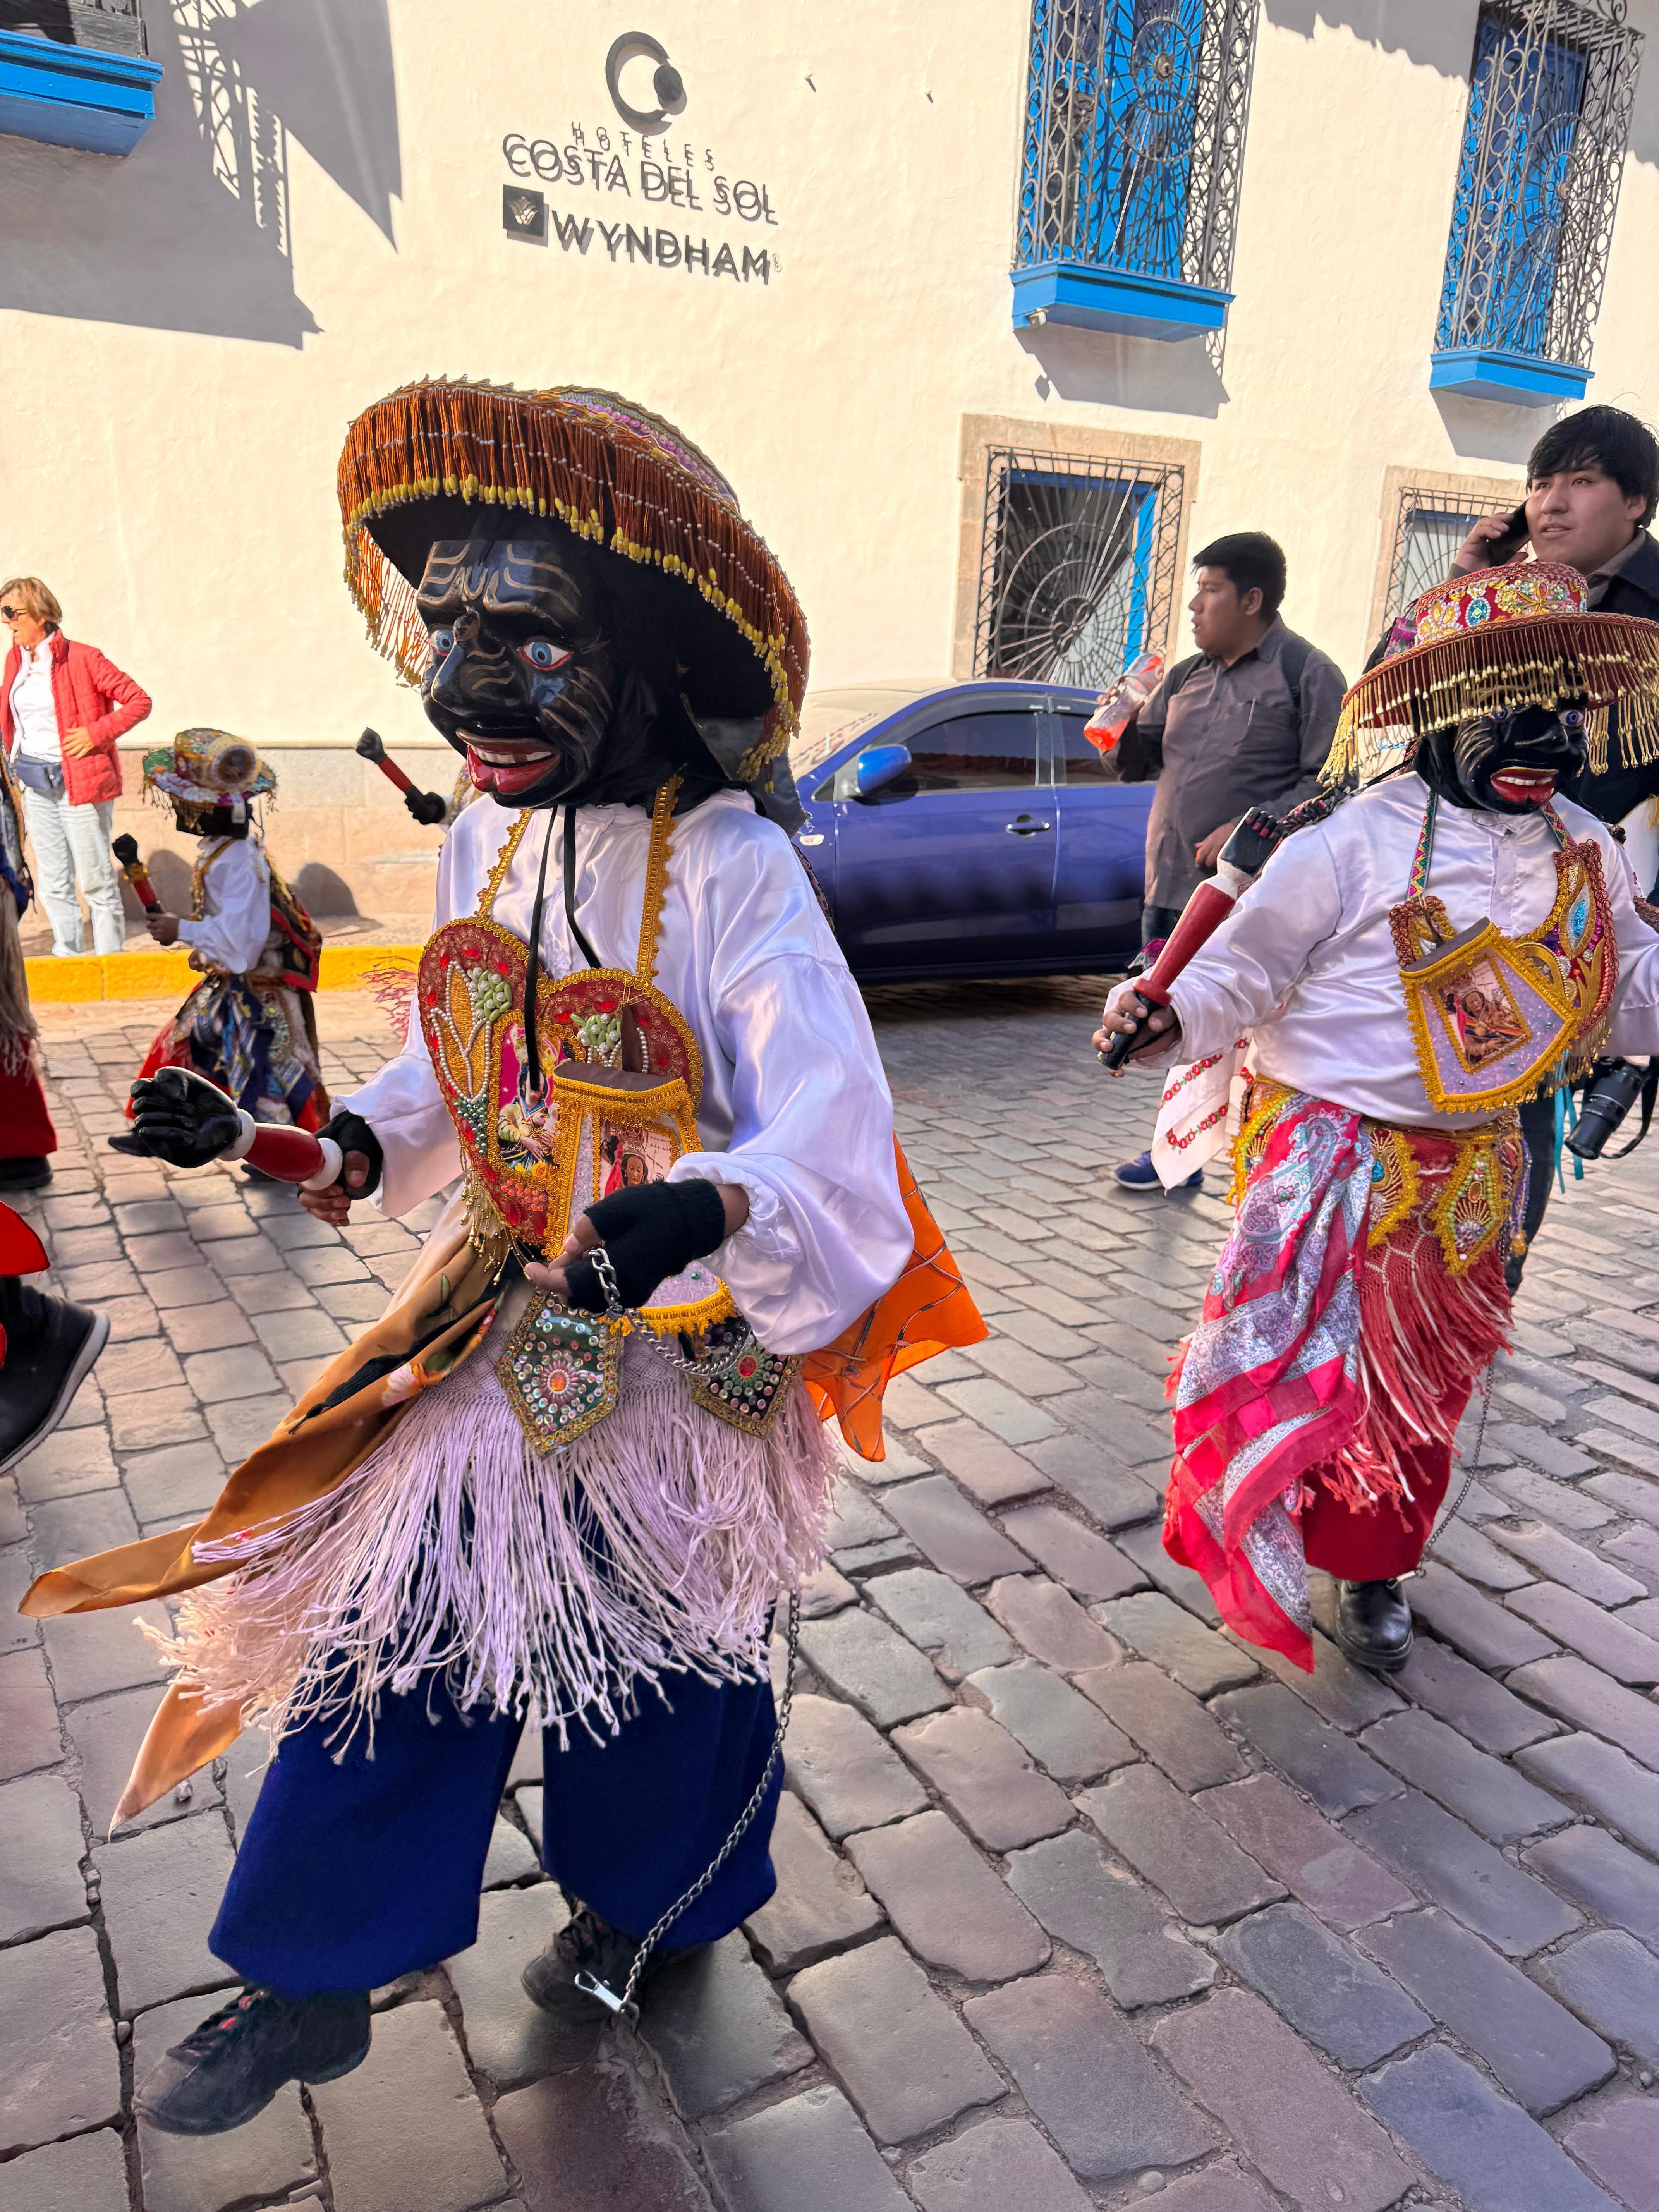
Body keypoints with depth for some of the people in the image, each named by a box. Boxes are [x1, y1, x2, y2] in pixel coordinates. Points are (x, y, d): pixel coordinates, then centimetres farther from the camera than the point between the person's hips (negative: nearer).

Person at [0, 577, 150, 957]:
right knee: (53, 884, 11)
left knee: (95, 881, -1)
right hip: (36, 785, 7)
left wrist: (95, 733, -17)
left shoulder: (82, 658, -11)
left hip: (80, 781, -7)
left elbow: (139, 701, -11)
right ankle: (67, 962, 21)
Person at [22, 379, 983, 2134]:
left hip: (683, 1349, -5)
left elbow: (826, 1131, -31)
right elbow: (451, 1089, 8)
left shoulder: (732, 870, -23)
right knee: (394, 1620, 14)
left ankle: (639, 1915, 49)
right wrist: (274, 1148, -3)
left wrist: (707, 1213, -52)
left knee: (658, 1642, 17)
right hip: (506, 1319, 6)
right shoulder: (488, 844, -1)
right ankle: (312, 1984, 37)